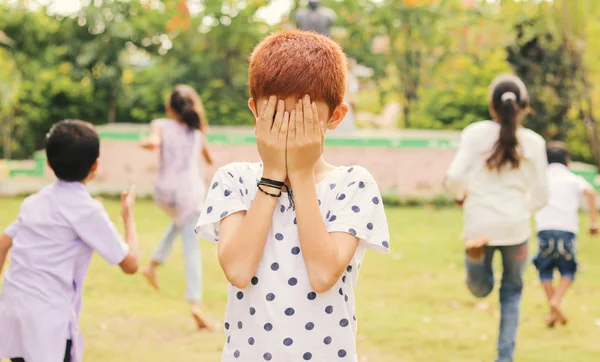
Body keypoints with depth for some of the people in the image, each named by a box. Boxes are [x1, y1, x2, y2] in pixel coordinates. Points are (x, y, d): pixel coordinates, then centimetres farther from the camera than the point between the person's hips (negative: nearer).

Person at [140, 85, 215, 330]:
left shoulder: (161, 125, 1)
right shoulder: (198, 132, 9)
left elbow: (153, 142, -20)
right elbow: (210, 160, 22)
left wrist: (147, 143, 0)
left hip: (164, 192, 1)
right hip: (190, 191, -1)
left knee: (178, 222, 34)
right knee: (191, 247, -3)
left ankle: (154, 265, 28)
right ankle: (195, 302, -15)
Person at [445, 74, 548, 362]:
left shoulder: (475, 133, -3)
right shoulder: (533, 142, 0)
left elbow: (454, 177, -10)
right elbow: (540, 196, 3)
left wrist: (460, 196, 12)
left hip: (479, 223, 0)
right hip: (516, 226, 0)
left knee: (481, 289, 22)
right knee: (512, 291, 19)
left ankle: (477, 252, -5)